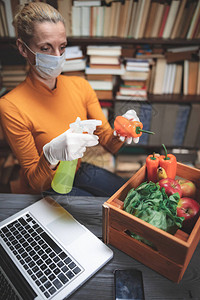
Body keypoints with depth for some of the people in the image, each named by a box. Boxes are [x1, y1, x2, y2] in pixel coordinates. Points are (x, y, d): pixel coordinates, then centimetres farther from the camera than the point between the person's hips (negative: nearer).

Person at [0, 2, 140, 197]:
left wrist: (120, 134, -31)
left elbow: (107, 140, -8)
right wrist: (51, 154, -39)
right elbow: (35, 182, -18)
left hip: (78, 172, 5)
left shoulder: (80, 86, -7)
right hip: (45, 189, -4)